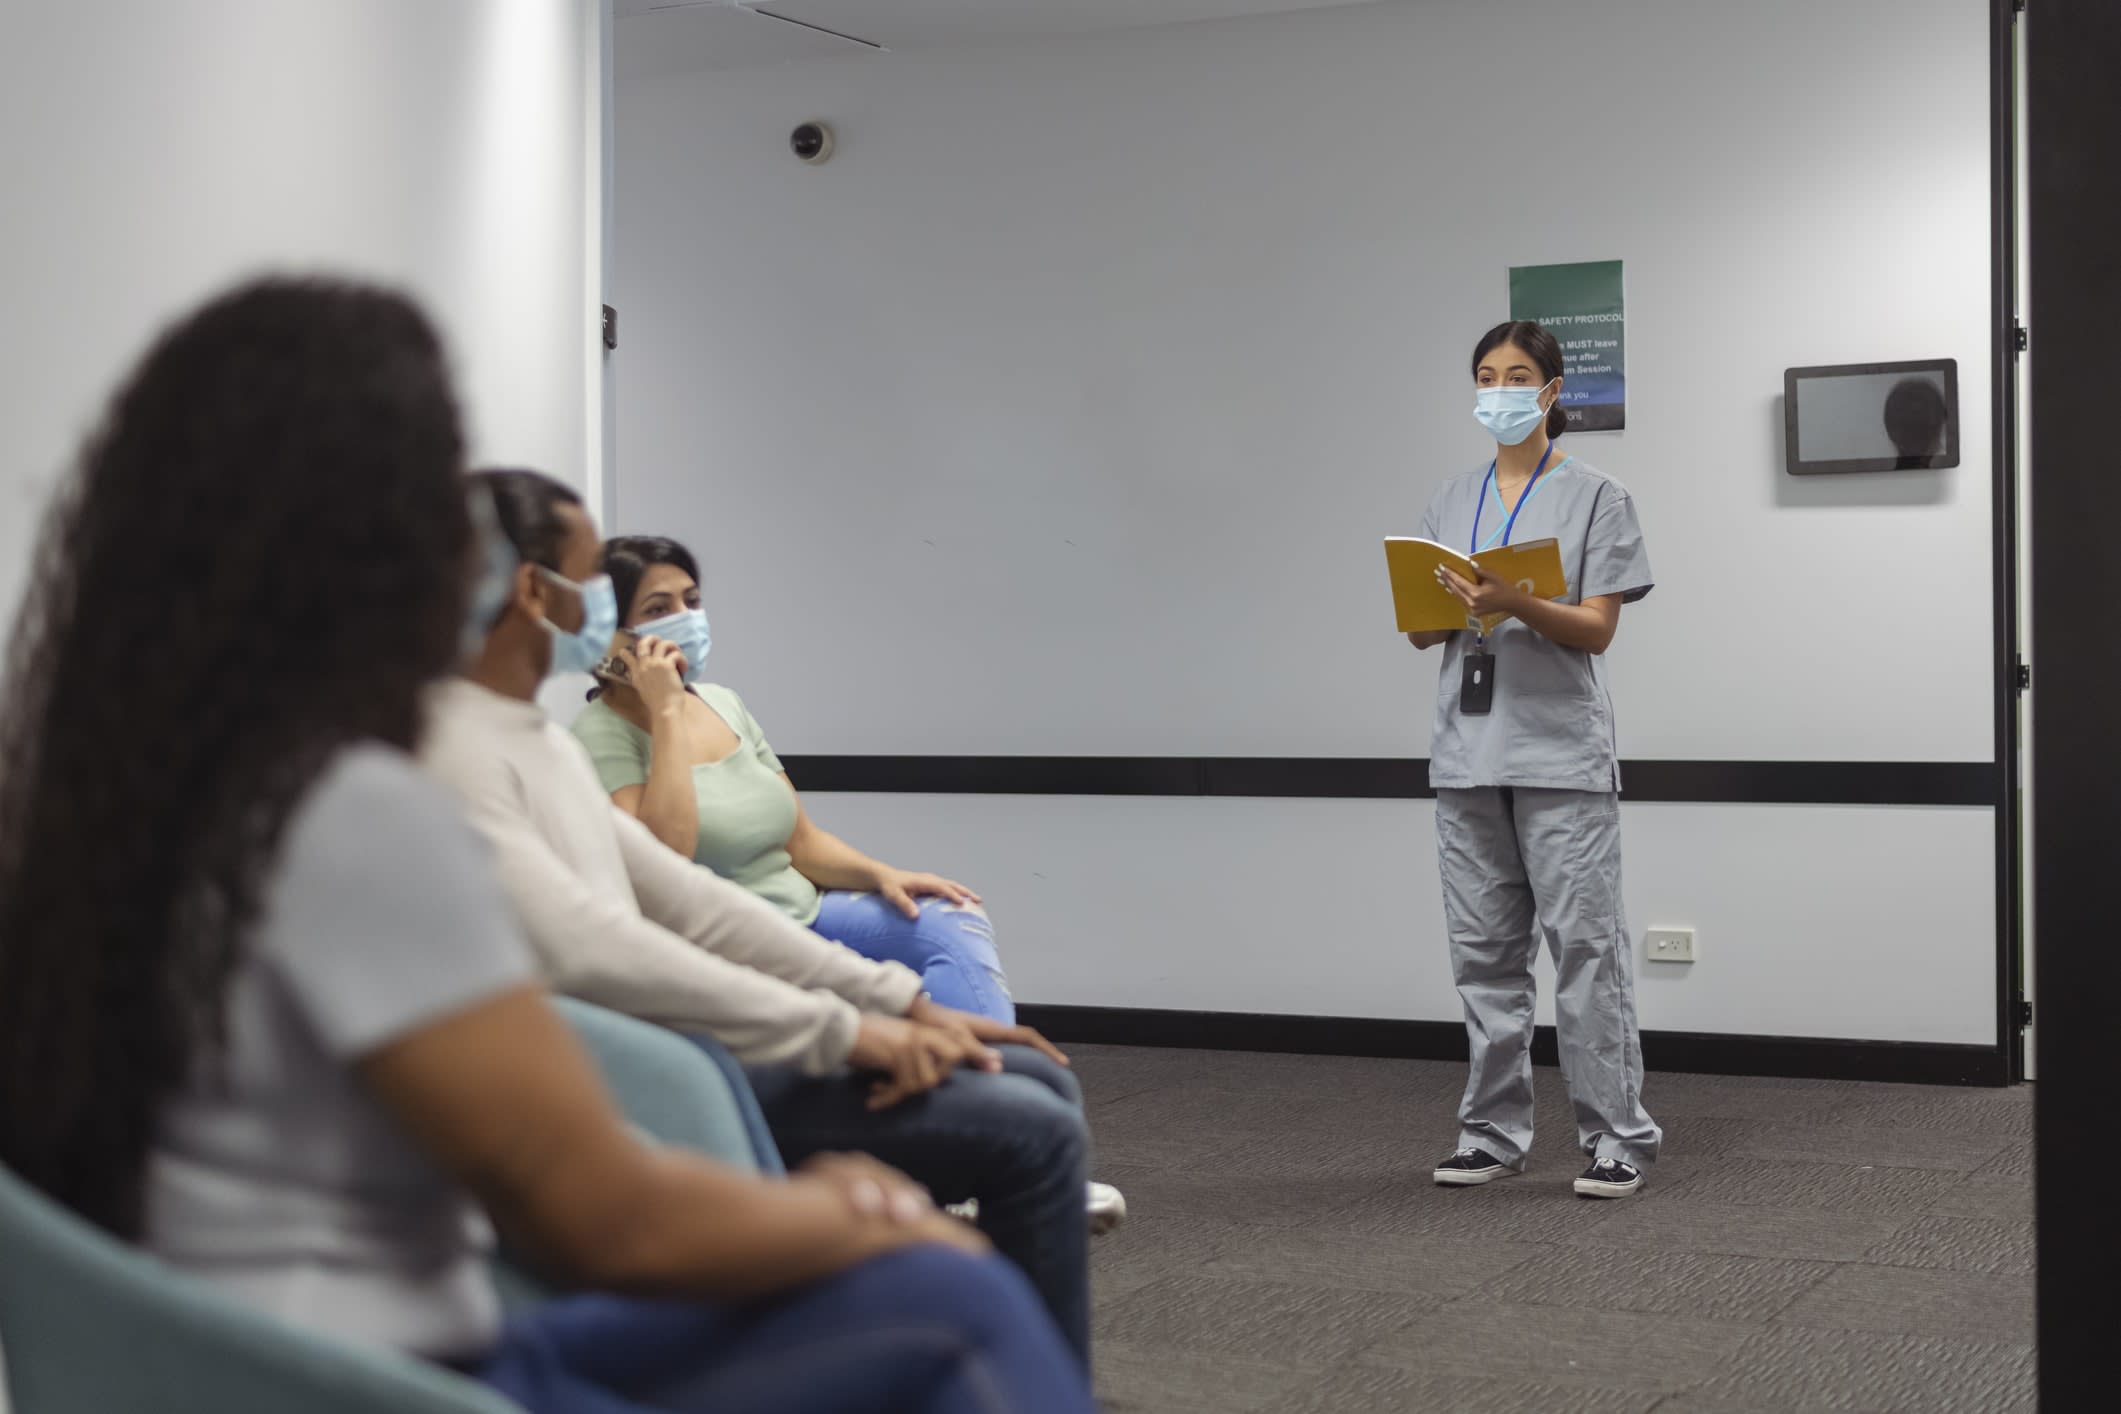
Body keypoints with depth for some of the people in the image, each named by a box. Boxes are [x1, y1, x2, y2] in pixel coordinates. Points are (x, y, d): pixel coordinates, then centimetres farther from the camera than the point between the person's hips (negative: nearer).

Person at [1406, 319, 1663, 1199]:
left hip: (1561, 753, -5)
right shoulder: (1451, 504, 15)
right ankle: (1494, 1132, 15)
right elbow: (1423, 629, 12)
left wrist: (1516, 605, -24)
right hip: (1469, 752, 5)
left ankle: (1618, 1136, 0)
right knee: (1484, 952, 7)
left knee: (1585, 946, -7)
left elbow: (1597, 629, -7)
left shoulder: (1596, 498, 1)